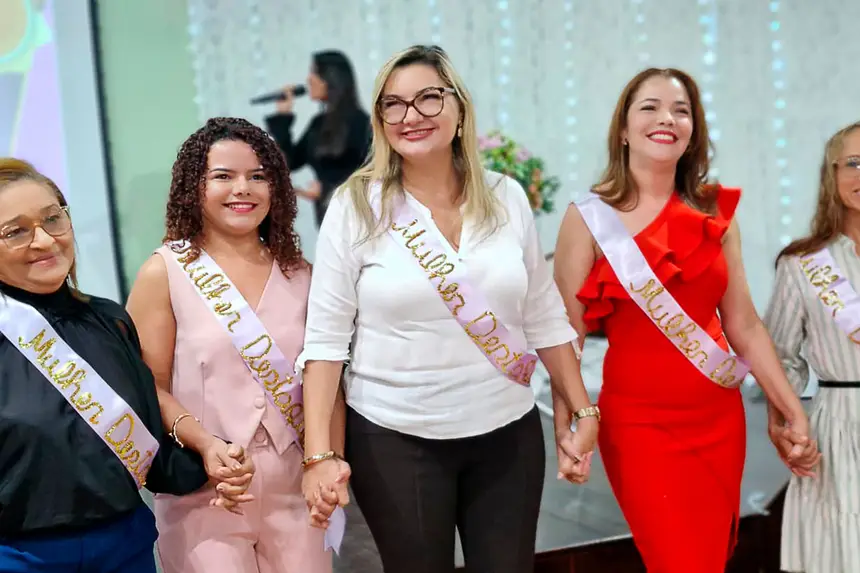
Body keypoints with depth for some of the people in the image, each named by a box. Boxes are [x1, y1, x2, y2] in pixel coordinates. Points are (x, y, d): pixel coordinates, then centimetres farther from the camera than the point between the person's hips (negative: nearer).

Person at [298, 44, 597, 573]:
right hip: (394, 438, -2)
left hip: (508, 432, 3)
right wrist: (320, 453, -14)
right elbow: (326, 335, -8)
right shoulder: (357, 206, -7)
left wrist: (582, 413, 8)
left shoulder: (507, 198, 1)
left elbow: (545, 317, 8)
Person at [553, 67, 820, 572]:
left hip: (720, 419, 4)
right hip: (640, 422, -4)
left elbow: (744, 326, 7)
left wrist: (794, 413, 5)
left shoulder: (716, 213, 5)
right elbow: (568, 333, -8)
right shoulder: (589, 218, -6)